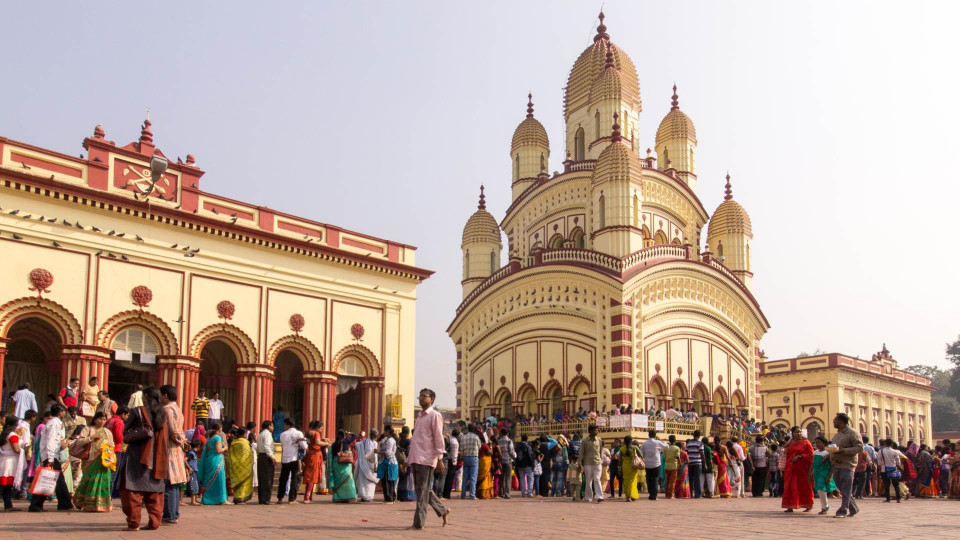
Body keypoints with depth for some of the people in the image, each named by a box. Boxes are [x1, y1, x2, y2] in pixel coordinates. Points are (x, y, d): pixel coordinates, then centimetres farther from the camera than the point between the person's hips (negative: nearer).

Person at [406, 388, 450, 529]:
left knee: (423, 491, -6)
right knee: (423, 490, 12)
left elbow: (438, 438, -9)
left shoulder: (435, 415, -5)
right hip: (416, 458, 8)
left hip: (427, 459, -8)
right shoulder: (419, 416, 20)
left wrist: (439, 459, -14)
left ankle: (418, 523, -3)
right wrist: (409, 459, 21)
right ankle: (443, 511, 26)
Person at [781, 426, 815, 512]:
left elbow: (810, 454, -7)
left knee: (804, 487, 0)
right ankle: (790, 507, 3)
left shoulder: (805, 442, 0)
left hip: (802, 468, -4)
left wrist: (800, 456, -16)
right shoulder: (790, 443, 13)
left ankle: (808, 506, 13)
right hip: (791, 468, 5)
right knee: (790, 487, 0)